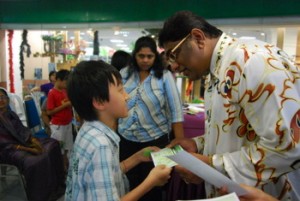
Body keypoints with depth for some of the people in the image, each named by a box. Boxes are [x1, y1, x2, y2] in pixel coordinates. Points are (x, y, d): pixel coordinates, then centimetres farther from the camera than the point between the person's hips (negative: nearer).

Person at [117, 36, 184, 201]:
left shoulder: (164, 76, -7)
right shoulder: (124, 74, 0)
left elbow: (175, 110, -10)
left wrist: (180, 143, -14)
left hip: (155, 140, -2)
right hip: (126, 139, 3)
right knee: (129, 183, 18)